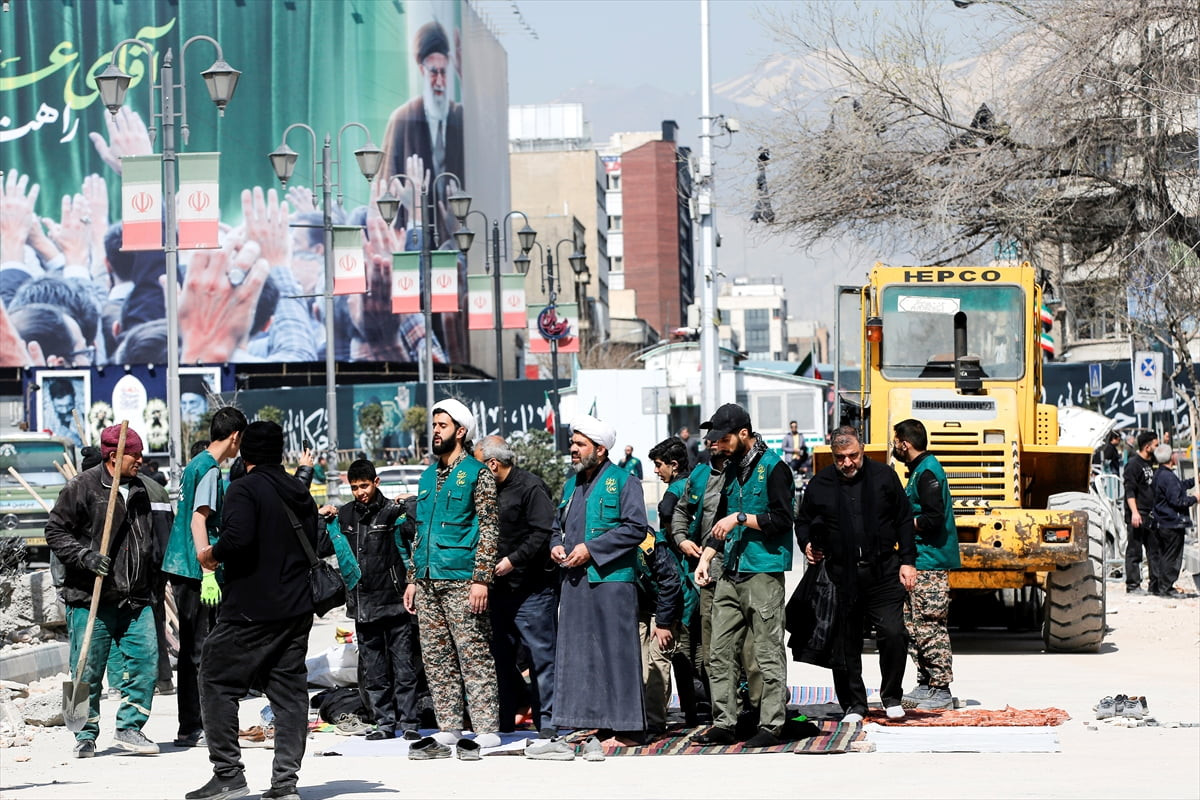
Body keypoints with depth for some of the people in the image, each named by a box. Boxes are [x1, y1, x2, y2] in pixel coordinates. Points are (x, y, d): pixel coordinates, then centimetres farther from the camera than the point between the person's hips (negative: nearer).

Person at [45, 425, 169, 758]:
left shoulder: (144, 491, 16)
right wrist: (85, 557, -17)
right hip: (90, 598, -5)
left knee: (145, 659, -5)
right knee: (88, 669, -1)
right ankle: (85, 735, 12)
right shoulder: (82, 487, -4)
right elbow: (55, 531, -4)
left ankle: (130, 727, 6)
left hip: (136, 599, 5)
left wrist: (155, 575, 19)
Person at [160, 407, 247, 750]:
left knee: (193, 649, 13)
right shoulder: (209, 469, -12)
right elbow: (198, 521, -20)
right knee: (199, 650, -6)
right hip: (194, 569, -10)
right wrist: (208, 573, -23)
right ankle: (192, 730, -5)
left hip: (183, 568, 10)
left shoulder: (196, 464, 17)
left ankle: (192, 727, 17)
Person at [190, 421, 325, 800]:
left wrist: (212, 555, -6)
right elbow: (315, 548, 14)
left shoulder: (244, 489, -9)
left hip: (248, 610, -7)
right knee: (289, 691, 7)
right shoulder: (300, 492, 13)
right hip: (296, 609, 7)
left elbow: (237, 538, -24)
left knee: (217, 683, 3)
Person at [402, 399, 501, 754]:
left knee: (474, 657, -7)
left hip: (461, 582, -7)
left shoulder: (477, 474, -3)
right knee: (436, 658, 8)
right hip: (427, 583, 7)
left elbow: (489, 530, -8)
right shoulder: (428, 476, 18)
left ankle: (487, 731, -6)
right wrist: (412, 578, 17)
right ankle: (449, 729, 14)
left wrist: (481, 579, -16)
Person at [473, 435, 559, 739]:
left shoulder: (531, 487, -9)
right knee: (500, 656, 11)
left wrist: (513, 560, -19)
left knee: (541, 655, -4)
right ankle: (502, 721, 18)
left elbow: (543, 533, -17)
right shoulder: (490, 490, 15)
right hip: (499, 588, 8)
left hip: (531, 589, -8)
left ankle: (547, 721, -1)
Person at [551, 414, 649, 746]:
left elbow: (636, 528, -12)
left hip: (611, 579, -8)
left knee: (615, 652, -7)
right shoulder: (572, 485, 19)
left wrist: (591, 549, -15)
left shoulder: (623, 482, -4)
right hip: (575, 581, 8)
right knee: (580, 653, 6)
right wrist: (556, 545, 6)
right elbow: (559, 525, 29)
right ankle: (597, 723, 12)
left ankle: (626, 728, -3)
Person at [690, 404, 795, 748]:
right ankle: (724, 724, 10)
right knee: (721, 652, 6)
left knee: (768, 654, -5)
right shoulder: (732, 470, 18)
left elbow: (781, 520, -13)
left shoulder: (773, 467, -6)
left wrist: (740, 519, -15)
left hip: (764, 572, -8)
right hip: (731, 573, 8)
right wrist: (705, 557, 17)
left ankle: (771, 726, -1)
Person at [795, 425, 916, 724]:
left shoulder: (884, 476, 3)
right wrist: (807, 544, -1)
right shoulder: (820, 484, 5)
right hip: (841, 574, 1)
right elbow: (803, 521, 19)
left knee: (893, 634, -9)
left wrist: (907, 561, 2)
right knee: (846, 642, 4)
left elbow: (904, 520, 8)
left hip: (883, 570, -1)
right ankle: (853, 704, 16)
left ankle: (891, 696, 11)